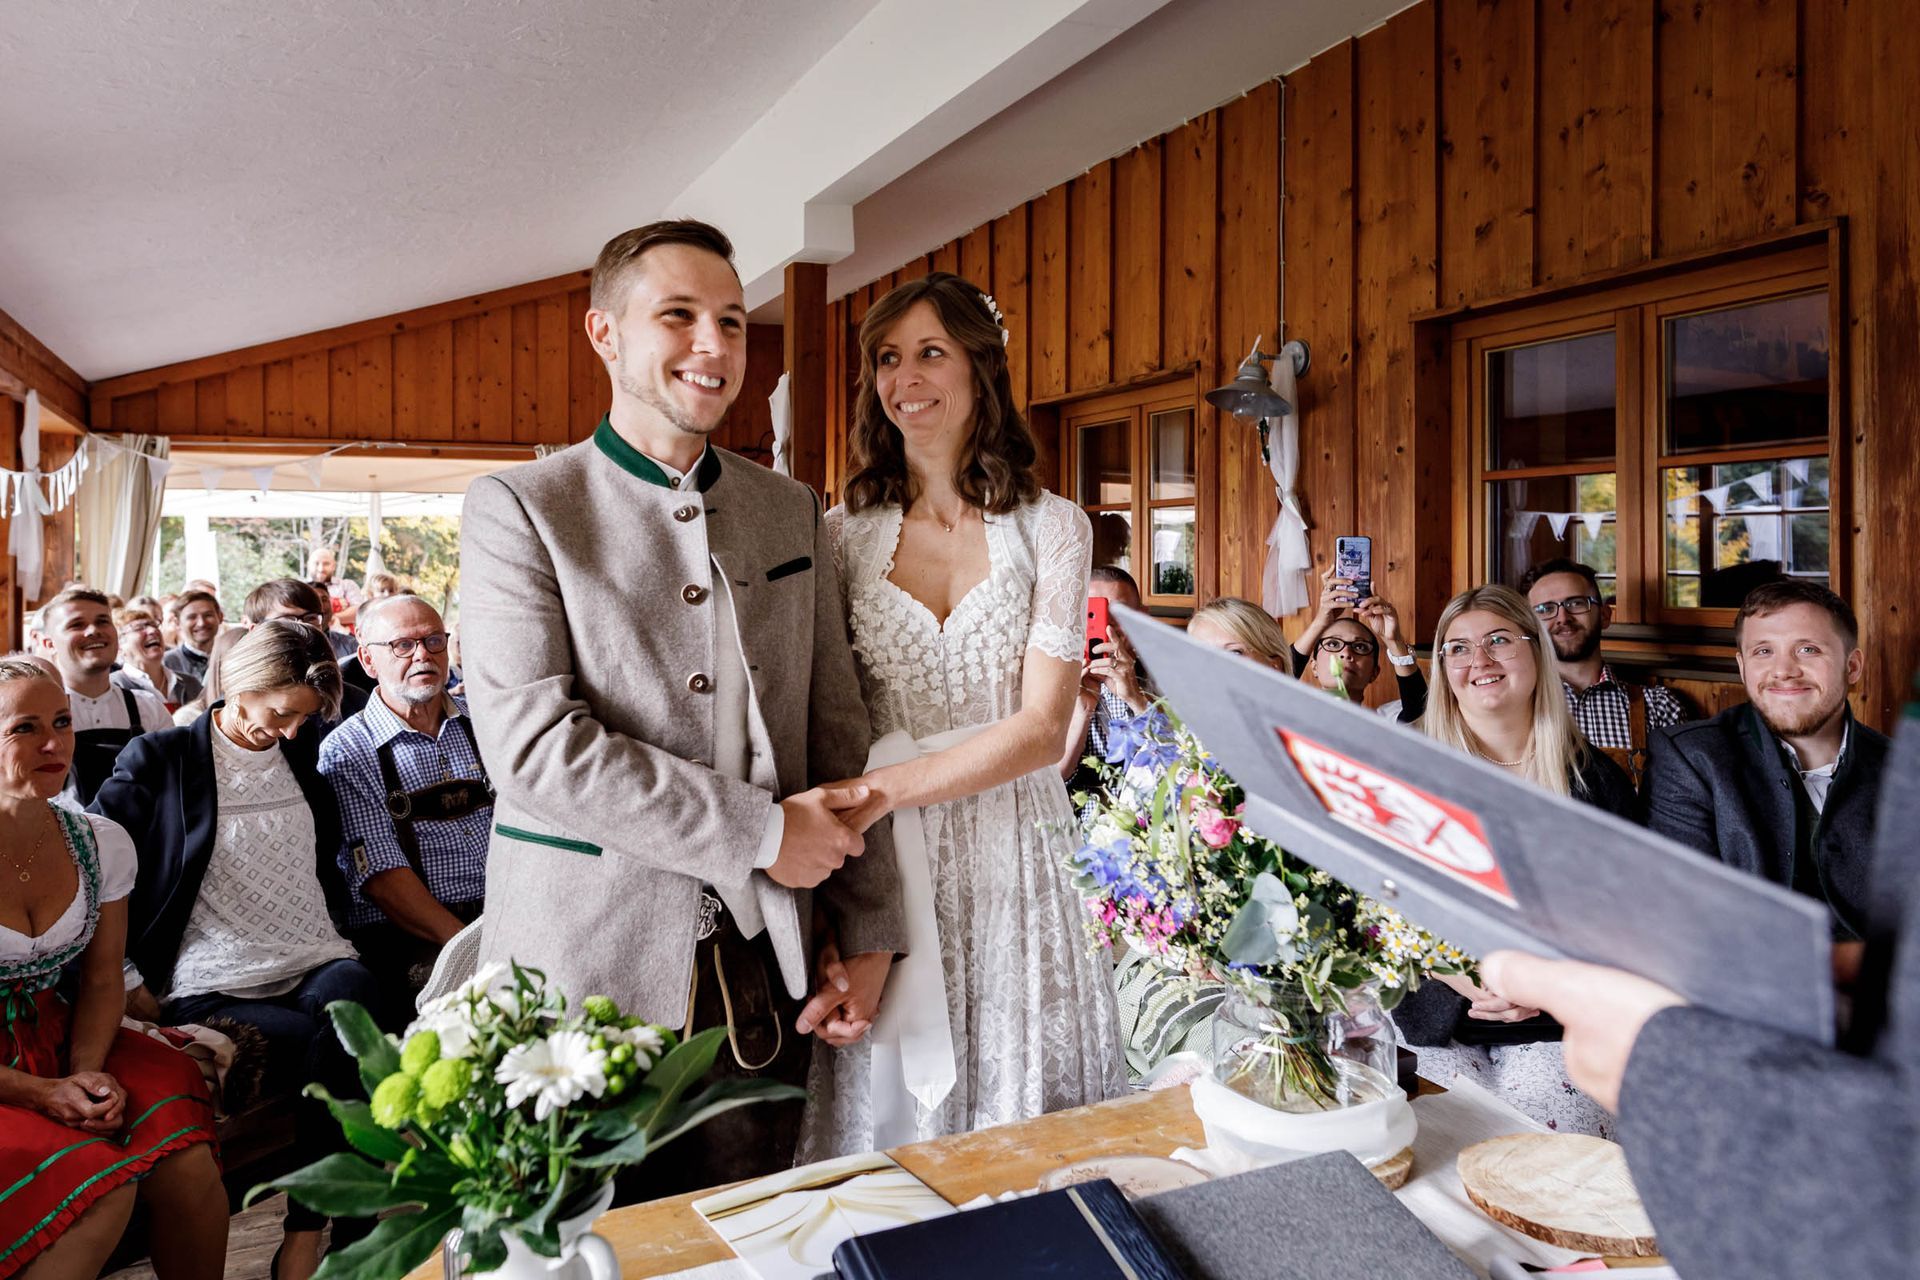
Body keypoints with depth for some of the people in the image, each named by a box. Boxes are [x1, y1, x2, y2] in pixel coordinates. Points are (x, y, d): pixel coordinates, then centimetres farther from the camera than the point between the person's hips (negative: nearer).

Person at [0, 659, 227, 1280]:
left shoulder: (101, 844, 1)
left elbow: (102, 981, 7)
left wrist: (87, 1070, -10)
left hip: (56, 1040, 4)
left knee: (187, 1161, -19)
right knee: (102, 1183, -29)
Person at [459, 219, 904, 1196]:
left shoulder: (791, 511, 9)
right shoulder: (519, 508, -4)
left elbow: (839, 731, 8)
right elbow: (529, 740, -15)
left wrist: (868, 929, 3)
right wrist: (759, 832, -16)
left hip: (762, 976, 4)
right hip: (586, 969, -3)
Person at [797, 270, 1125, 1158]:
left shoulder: (1051, 528, 0)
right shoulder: (845, 534, 4)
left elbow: (1041, 729, -9)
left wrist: (880, 789, -19)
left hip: (1016, 860, 0)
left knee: (1025, 1131, 10)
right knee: (888, 1119, 9)